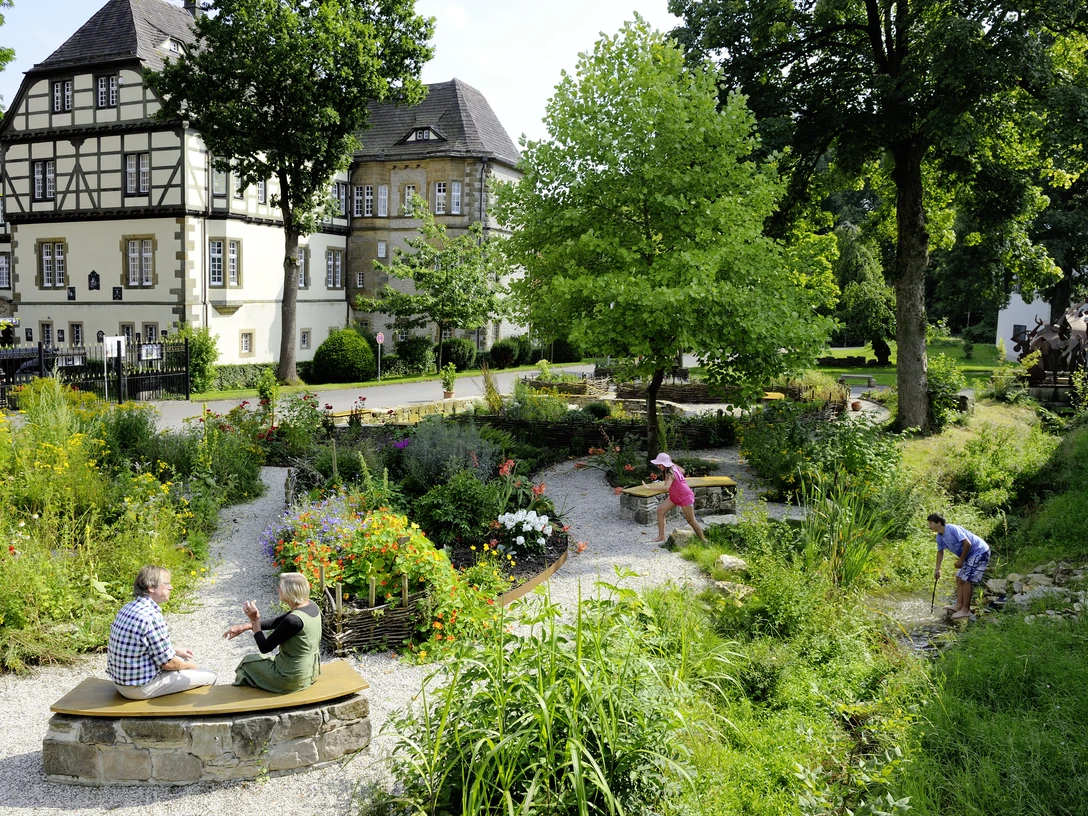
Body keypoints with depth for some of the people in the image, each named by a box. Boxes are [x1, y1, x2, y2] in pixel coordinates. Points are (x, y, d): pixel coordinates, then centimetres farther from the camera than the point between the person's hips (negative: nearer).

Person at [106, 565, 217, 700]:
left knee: (185, 659, 28)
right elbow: (168, 663, -19)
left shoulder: (128, 608, 3)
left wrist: (176, 651, 20)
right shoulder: (152, 617, -26)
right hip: (141, 688, -10)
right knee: (209, 676, -1)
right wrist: (190, 666, 1)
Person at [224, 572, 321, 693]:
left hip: (291, 679, -7)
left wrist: (254, 620, -10)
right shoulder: (311, 606, -5)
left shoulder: (294, 620, -29)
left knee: (248, 662, 20)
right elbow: (277, 622, 7)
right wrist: (245, 627, 5)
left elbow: (264, 648, -18)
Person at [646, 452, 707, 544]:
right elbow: (682, 470, 13)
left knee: (691, 520, 4)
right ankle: (661, 536, 1)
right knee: (660, 510, -3)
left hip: (685, 497, -9)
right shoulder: (673, 466, -7)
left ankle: (703, 539, 23)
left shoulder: (670, 473, -32)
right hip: (674, 496, 9)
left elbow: (666, 488, -49)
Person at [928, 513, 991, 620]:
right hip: (970, 555, 10)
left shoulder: (952, 529, -25)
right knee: (959, 578, 10)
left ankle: (965, 610, -8)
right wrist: (937, 569, 19)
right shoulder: (940, 537, 4)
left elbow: (967, 543, -27)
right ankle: (959, 605, 16)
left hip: (980, 552, -10)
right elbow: (940, 552, 19)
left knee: (966, 579, -12)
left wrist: (961, 560, -17)